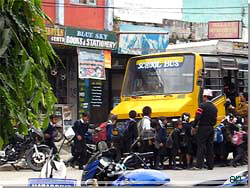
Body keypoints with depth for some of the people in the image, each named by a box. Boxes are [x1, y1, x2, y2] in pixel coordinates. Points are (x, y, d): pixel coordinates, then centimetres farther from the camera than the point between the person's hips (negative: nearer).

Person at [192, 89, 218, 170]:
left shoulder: (202, 106, -10)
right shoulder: (214, 107, 12)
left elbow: (197, 117, -16)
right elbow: (215, 119, 15)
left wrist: (194, 126, -8)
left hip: (203, 128, -6)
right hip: (211, 128, 6)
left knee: (201, 146, -6)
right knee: (210, 146, 9)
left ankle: (199, 165, -10)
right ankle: (210, 165, 9)